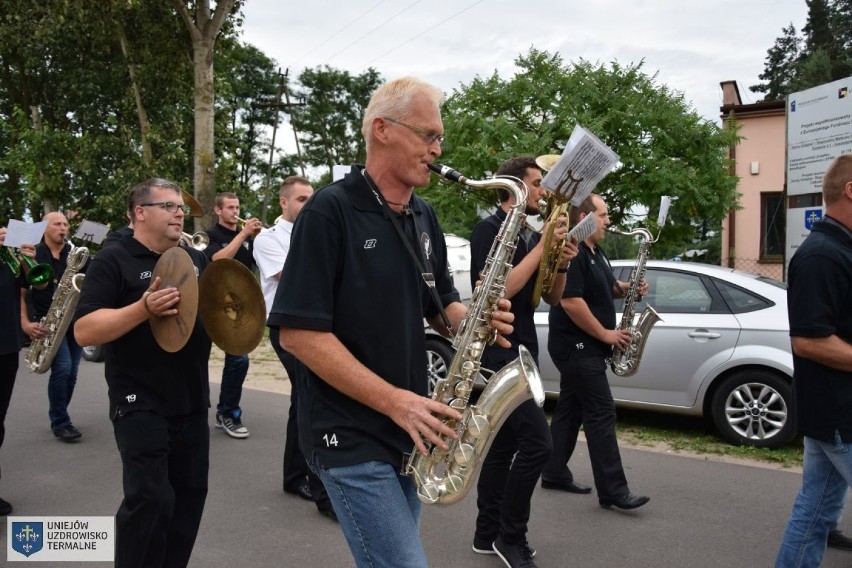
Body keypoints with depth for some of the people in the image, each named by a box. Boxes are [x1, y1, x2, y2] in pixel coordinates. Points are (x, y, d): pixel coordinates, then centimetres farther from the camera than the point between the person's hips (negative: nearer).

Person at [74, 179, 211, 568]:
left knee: (190, 492, 12)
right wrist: (144, 308, -27)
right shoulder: (114, 260, -6)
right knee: (149, 499, -9)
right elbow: (84, 331, -15)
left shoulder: (197, 261, 12)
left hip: (192, 401, 6)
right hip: (141, 405, -6)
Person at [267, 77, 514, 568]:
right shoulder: (330, 211, -14)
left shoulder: (425, 217, 9)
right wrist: (393, 401, -22)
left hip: (409, 431, 8)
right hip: (351, 437, -7)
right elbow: (297, 331, -19)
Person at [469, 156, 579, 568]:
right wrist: (542, 247, -20)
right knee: (537, 441, -13)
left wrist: (562, 263, -5)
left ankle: (488, 534, 22)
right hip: (498, 352, -9)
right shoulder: (489, 229, -10)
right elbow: (497, 290, -22)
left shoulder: (531, 235, 14)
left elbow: (552, 298, 14)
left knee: (505, 444, 12)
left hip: (522, 351, 9)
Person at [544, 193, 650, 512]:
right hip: (575, 347, -10)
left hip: (585, 348, 10)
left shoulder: (595, 252, 15)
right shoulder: (571, 253, -17)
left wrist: (627, 288, 6)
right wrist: (605, 334, -18)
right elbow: (571, 301, -25)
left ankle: (554, 471, 24)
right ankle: (613, 491, -7)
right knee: (601, 413, -10)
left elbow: (606, 289, 27)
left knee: (571, 408, 14)